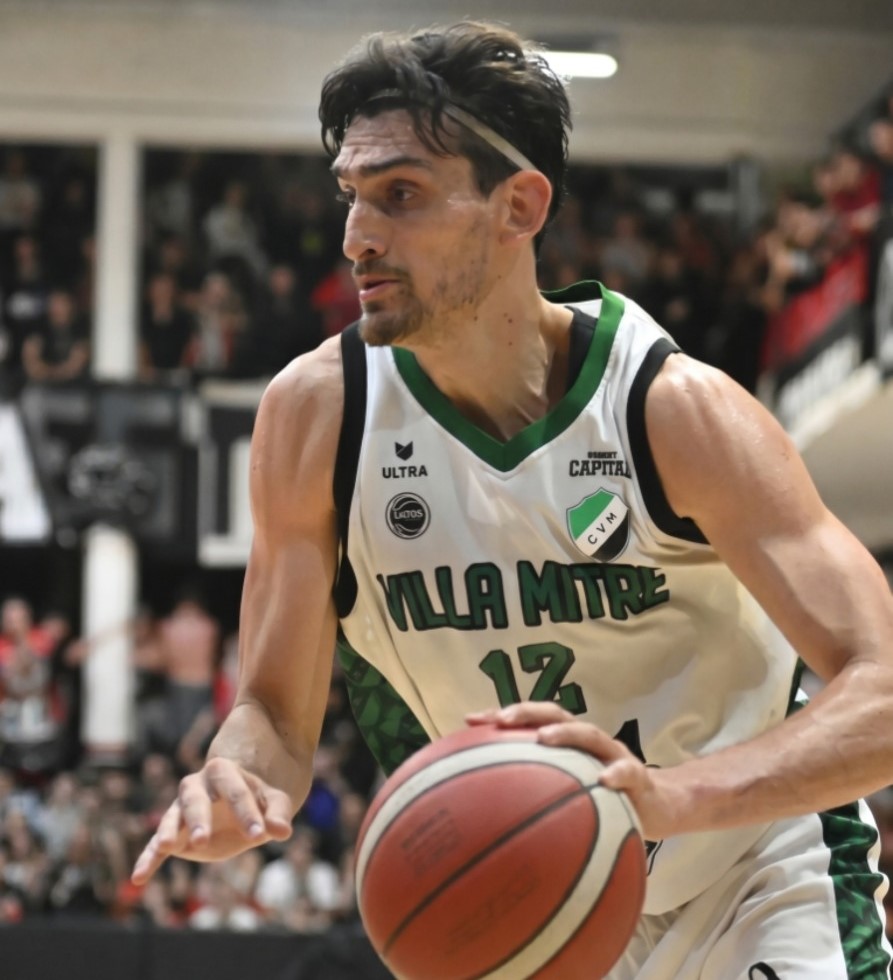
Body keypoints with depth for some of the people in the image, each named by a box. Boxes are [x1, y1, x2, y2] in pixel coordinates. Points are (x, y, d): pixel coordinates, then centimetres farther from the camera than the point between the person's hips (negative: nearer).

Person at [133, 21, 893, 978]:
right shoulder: (317, 413, -13)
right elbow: (278, 712, -6)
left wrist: (674, 796, -48)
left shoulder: (678, 412, -22)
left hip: (753, 872, -3)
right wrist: (239, 783, -33)